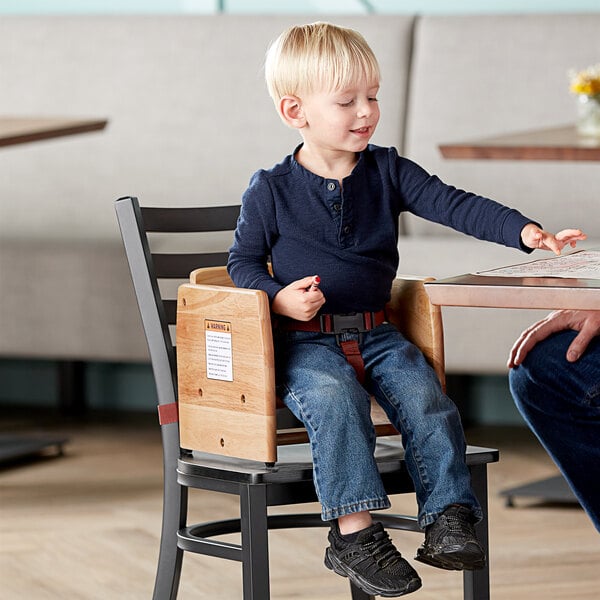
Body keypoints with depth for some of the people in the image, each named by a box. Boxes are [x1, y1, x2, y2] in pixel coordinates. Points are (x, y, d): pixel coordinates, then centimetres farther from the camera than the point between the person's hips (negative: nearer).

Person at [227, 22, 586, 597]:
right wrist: (281, 297, -16)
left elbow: (453, 204, -3)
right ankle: (354, 532, -32)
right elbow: (242, 262, 5)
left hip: (374, 335, 4)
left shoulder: (386, 171, 6)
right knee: (334, 397, -32)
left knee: (425, 397, -21)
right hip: (305, 340, -4)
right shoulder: (270, 189, -2)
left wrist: (524, 230, -18)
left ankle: (447, 519, -16)